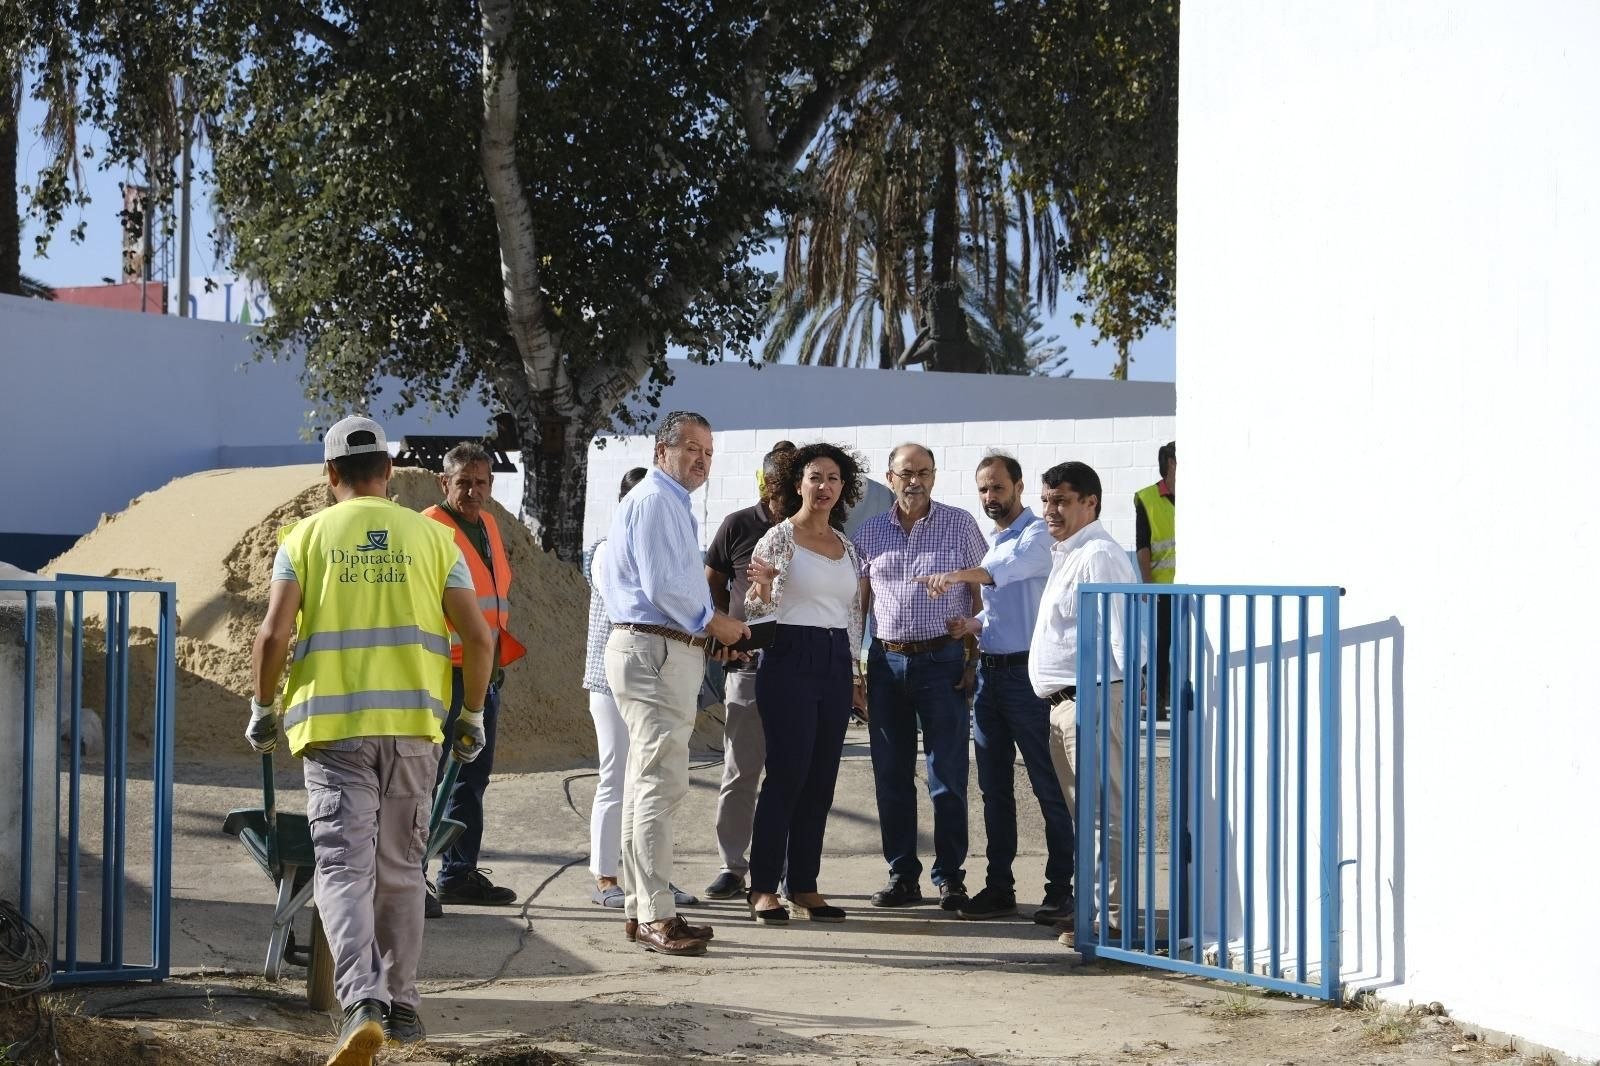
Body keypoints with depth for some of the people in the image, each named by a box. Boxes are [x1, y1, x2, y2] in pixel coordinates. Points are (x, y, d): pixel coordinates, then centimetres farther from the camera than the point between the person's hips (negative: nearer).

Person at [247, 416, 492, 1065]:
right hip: (412, 725, 2)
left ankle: (363, 1004, -23)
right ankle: (400, 1007, 21)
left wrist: (262, 711, 8)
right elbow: (477, 635, 1)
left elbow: (273, 636, -6)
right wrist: (473, 717, 13)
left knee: (344, 868, -4)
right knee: (400, 869, 15)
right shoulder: (431, 537, 7)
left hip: (333, 726, -2)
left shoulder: (306, 537, 3)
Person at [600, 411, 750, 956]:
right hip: (654, 652, -12)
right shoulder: (655, 501, -12)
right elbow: (662, 584, -20)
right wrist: (714, 623, -9)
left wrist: (709, 628, 17)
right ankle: (656, 917, -17)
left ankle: (640, 910, 20)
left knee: (648, 784, 14)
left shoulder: (672, 504, 22)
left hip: (670, 651, 12)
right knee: (662, 783, -14)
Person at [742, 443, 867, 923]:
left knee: (821, 779, 4)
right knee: (787, 773, -10)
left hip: (836, 665, 6)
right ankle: (763, 888, -5)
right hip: (790, 659, -6)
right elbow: (756, 610, -5)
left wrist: (855, 672, 18)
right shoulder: (778, 539, -3)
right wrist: (762, 587, -27)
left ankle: (804, 887, 8)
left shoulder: (846, 546, 14)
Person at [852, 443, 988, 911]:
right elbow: (859, 602, 13)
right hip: (886, 662, 3)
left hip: (942, 661, -3)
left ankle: (950, 877, 4)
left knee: (947, 775, -3)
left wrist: (974, 659, -5)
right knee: (891, 775, 6)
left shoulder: (960, 525, 1)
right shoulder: (870, 532, 9)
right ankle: (902, 875, 14)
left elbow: (981, 595, 2)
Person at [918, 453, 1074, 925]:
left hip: (1028, 671, -8)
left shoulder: (1038, 535, -9)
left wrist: (956, 575, -45)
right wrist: (972, 624, 5)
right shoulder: (989, 541, 17)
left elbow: (1006, 568, -29)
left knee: (1048, 787, -3)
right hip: (990, 670, 8)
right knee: (994, 787, 10)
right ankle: (999, 886, 16)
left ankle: (1060, 889, 0)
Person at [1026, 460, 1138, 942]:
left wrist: (1100, 702, -24)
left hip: (1092, 699, -11)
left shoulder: (1098, 556, -14)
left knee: (1103, 812, -9)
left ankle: (1114, 915, -8)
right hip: (1065, 703, 11)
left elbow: (1118, 638, -20)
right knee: (1083, 813, 16)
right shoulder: (1065, 554, 19)